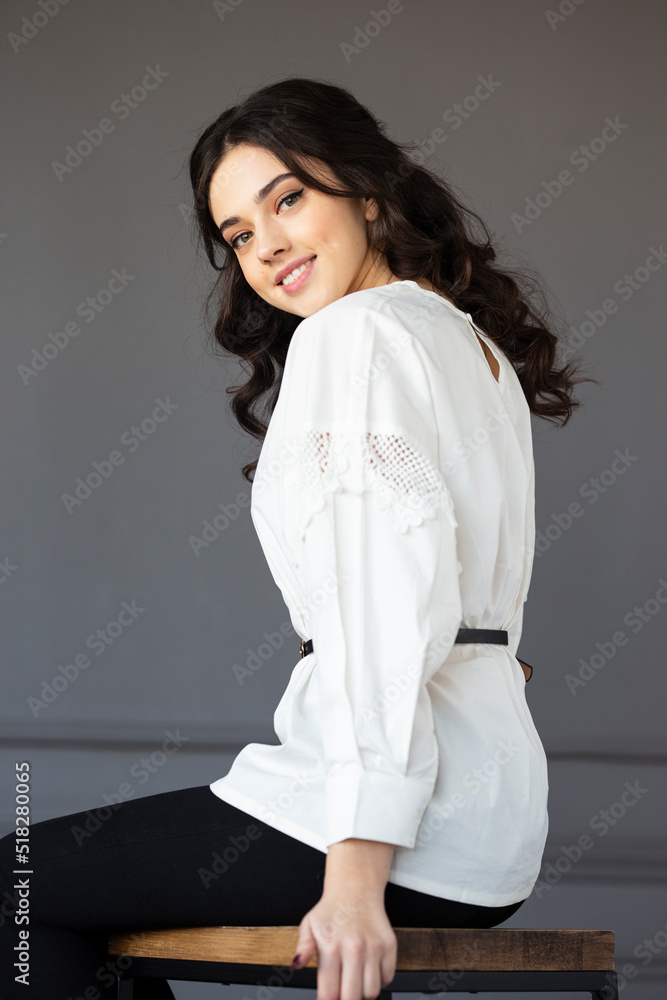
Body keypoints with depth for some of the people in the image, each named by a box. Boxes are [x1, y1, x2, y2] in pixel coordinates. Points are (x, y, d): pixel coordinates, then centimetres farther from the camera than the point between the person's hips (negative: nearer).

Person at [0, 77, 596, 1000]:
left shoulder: (355, 331, -10)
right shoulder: (476, 346, 19)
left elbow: (390, 606, -21)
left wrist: (356, 871, -25)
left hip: (411, 816, -10)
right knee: (76, 887, 22)